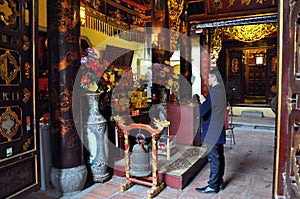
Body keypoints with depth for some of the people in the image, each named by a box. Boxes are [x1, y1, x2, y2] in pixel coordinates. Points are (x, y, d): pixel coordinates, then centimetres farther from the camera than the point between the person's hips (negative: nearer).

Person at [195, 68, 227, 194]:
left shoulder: (213, 93, -21)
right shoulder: (222, 91, 8)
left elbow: (202, 112, -22)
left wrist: (202, 102, -4)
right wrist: (205, 102, 6)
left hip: (212, 132, -9)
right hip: (219, 131, 9)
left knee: (213, 159, 1)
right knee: (220, 157, 16)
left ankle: (213, 186, 13)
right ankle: (219, 182, 30)